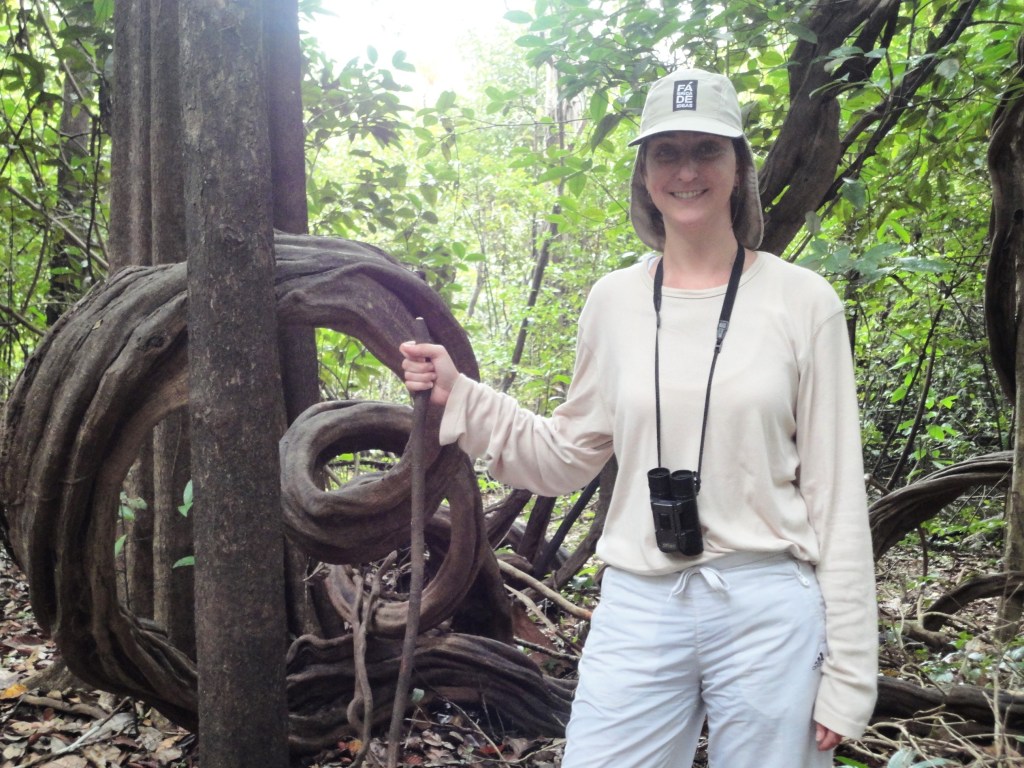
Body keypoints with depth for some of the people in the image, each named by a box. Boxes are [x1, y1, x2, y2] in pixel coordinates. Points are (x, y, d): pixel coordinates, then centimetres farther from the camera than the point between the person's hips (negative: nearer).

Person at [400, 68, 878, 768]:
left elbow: (835, 496, -1)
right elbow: (568, 457, 13)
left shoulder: (802, 302, -2)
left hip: (768, 608, -2)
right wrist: (459, 397, 1)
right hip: (638, 608, 2)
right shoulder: (614, 302, 5)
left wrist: (846, 677, -2)